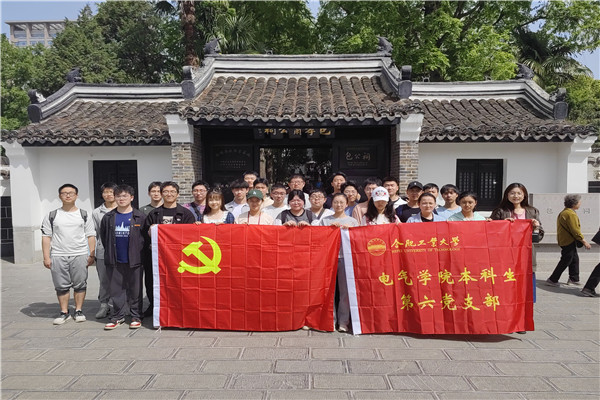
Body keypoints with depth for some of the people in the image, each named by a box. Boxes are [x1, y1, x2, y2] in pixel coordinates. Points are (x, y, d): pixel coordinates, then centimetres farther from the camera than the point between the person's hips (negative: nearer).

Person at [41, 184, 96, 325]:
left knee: (80, 285, 2)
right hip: (58, 256, 1)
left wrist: (92, 255, -2)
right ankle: (64, 313, 16)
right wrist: (46, 257, -2)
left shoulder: (84, 215, 9)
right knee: (61, 286, 5)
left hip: (80, 255, 0)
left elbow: (91, 236, 6)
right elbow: (46, 237, 6)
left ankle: (79, 311, 14)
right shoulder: (51, 216, 9)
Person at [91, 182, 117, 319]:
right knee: (104, 281, 6)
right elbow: (94, 233, 13)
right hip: (103, 252, 2)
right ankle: (104, 305, 18)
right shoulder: (97, 212, 11)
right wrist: (92, 252, 8)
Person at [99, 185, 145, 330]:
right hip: (115, 261, 3)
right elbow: (103, 236, 15)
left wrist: (138, 252, -2)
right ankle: (118, 316, 21)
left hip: (134, 260, -3)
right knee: (116, 289, 9)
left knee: (135, 289, 5)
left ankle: (136, 316, 16)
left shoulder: (140, 217, -2)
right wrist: (110, 252, 12)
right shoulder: (108, 217, 7)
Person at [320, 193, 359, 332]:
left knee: (345, 290, -1)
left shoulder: (352, 221, 12)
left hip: (346, 257, 0)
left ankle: (343, 321, 8)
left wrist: (348, 230, -9)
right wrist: (331, 228, -5)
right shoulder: (325, 220, 12)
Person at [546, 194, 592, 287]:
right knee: (566, 261, -4)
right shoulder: (571, 214, -20)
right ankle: (552, 280, 1)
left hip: (564, 240, 10)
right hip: (568, 241, -10)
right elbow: (575, 230, -21)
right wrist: (584, 242, -14)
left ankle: (574, 279, 25)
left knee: (574, 259, 17)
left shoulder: (564, 212, 13)